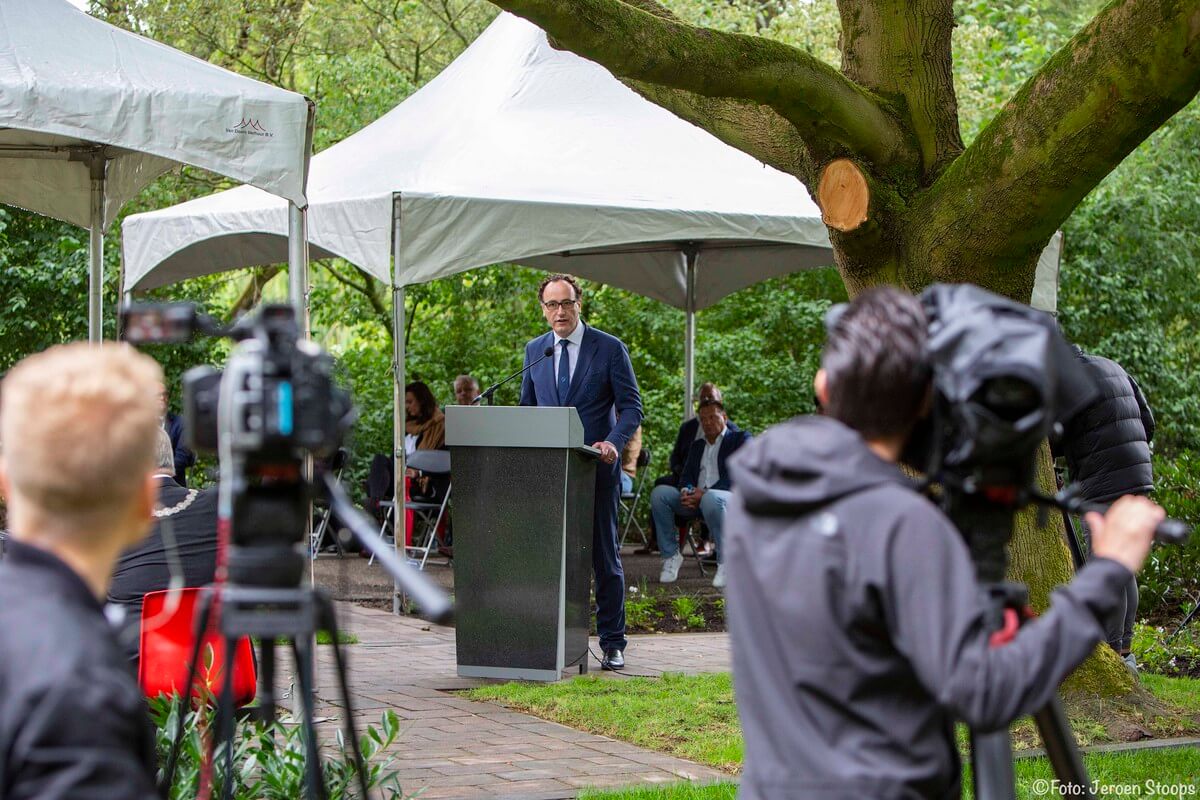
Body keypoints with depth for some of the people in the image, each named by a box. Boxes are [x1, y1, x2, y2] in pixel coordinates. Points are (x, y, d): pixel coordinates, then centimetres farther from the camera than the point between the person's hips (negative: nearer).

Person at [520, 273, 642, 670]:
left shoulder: (610, 348, -2)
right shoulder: (534, 350, 10)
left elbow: (631, 406, -2)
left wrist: (613, 442, -20)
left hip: (596, 466, -3)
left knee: (604, 557, 3)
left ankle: (612, 644, 10)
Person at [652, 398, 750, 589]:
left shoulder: (740, 439, 7)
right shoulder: (697, 445, 27)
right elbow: (686, 475, 18)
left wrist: (705, 492, -20)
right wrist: (687, 490, -9)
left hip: (730, 497, -6)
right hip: (696, 499, 6)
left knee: (710, 499, -41)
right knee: (659, 493, -18)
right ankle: (671, 555, -14)